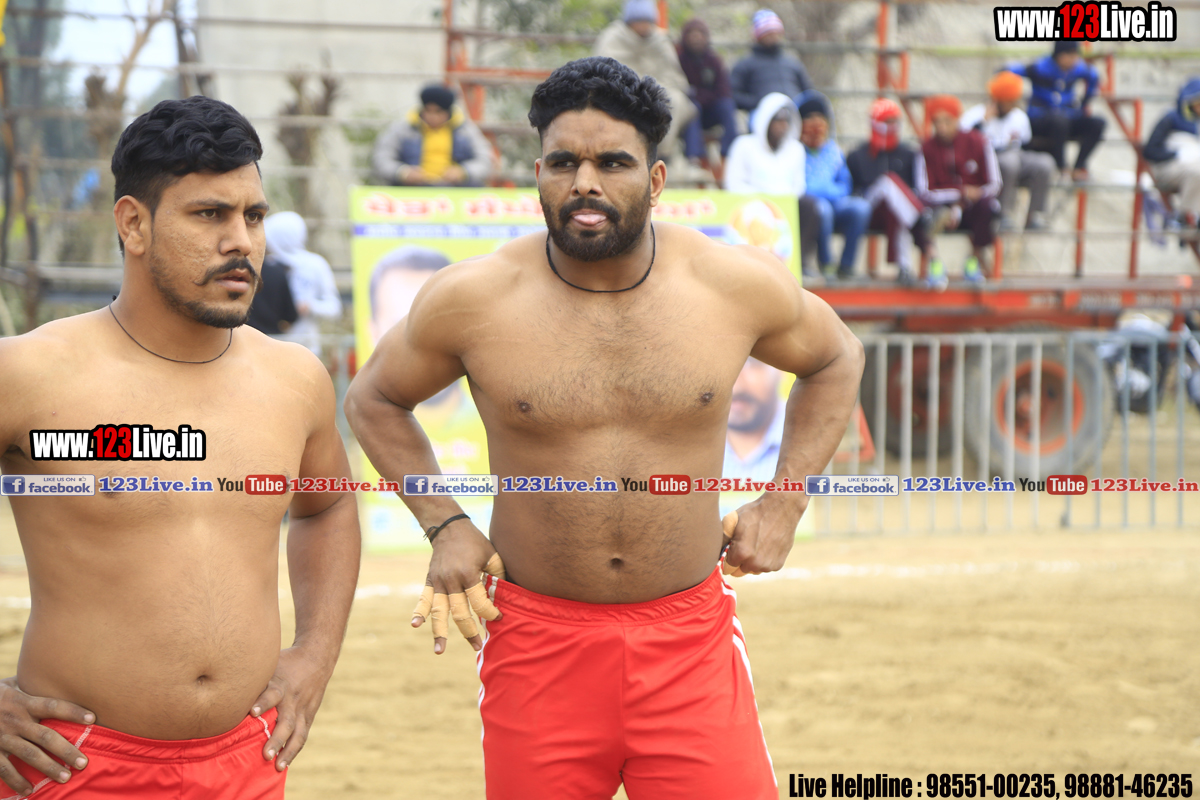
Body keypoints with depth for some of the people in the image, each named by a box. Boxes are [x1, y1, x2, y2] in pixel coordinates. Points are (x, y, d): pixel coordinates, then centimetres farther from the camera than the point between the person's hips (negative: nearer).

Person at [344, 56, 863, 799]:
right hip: (539, 645, 0)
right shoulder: (472, 299, -6)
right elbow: (374, 399, 12)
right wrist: (444, 525, 1)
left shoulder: (739, 285, -4)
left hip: (690, 642, 0)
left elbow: (836, 360, 16)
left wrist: (786, 502, 6)